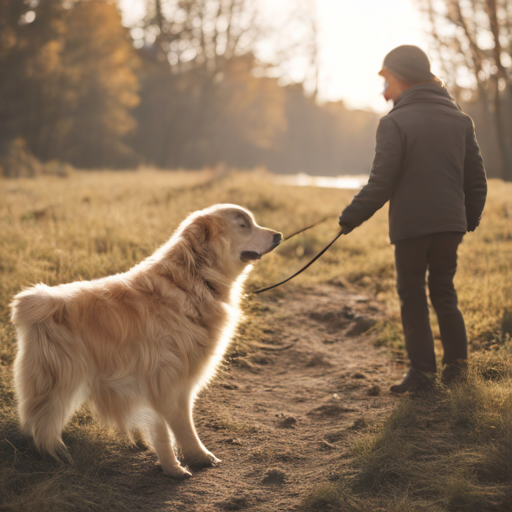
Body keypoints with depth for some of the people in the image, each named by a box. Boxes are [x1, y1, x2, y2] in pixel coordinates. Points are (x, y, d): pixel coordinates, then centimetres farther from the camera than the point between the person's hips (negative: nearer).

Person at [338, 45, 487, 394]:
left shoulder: (395, 123, -11)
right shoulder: (460, 120, 8)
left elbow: (381, 184, -13)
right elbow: (477, 179, 11)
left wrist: (351, 218, -3)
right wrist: (471, 219, 23)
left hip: (411, 225, -5)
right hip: (451, 225, 5)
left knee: (413, 299, 5)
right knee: (444, 294, 17)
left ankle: (423, 371, 6)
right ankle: (457, 365, 20)